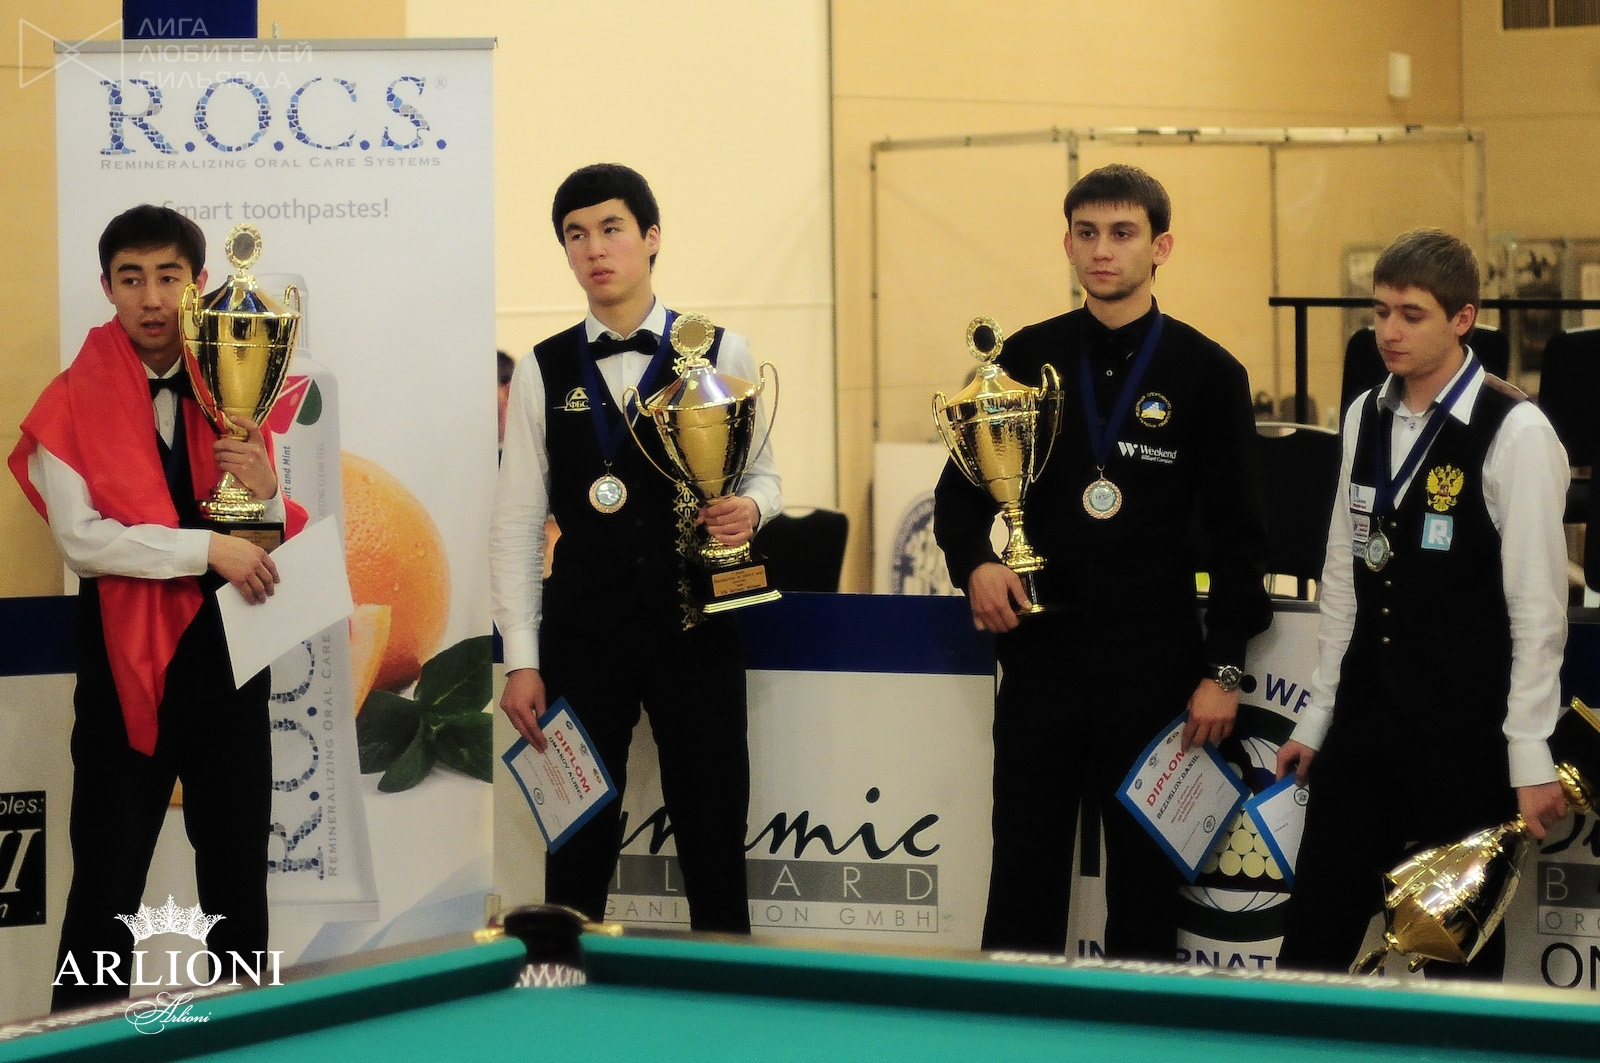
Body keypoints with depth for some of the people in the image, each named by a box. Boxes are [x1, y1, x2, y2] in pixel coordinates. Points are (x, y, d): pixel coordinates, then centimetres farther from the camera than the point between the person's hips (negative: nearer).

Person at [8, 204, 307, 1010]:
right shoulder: (74, 403, -4)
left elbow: (270, 547, 7)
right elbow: (81, 540, -15)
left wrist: (264, 493, -14)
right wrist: (206, 548, -21)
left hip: (227, 652, 4)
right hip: (125, 662, -3)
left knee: (238, 869, 10)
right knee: (108, 876, 0)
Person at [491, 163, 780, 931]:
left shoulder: (719, 354, 3)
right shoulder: (543, 372, 4)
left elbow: (762, 472, 11)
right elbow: (516, 524, 3)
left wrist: (750, 508, -15)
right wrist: (521, 661, -2)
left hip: (695, 628, 0)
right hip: (583, 630, 1)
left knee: (713, 835, 2)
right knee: (579, 838, 4)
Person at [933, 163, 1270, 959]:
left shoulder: (1207, 373, 0)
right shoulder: (1028, 358, 8)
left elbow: (1237, 534, 0)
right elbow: (959, 487, 14)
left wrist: (1222, 669, -6)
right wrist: (975, 562, -8)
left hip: (1153, 661, -2)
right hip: (1041, 649, 2)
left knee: (1144, 878, 4)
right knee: (1023, 872, 5)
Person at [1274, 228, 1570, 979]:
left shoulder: (1513, 433, -11)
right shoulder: (1365, 419, 9)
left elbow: (1538, 606, -12)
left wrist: (1531, 757, -13)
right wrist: (1315, 718, 14)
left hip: (1464, 738, -5)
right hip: (1363, 727, 6)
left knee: (1460, 951, 5)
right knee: (1311, 944, 5)